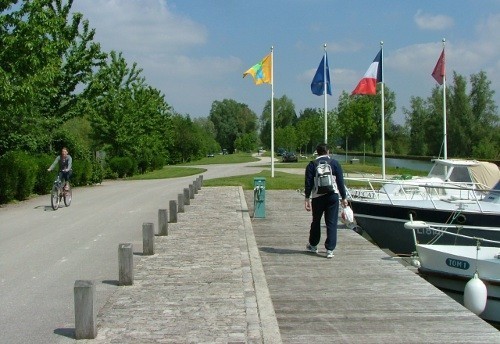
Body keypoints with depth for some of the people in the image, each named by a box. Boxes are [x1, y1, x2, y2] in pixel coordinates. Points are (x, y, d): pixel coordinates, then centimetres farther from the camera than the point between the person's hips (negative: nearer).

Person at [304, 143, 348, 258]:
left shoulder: (312, 165, 2)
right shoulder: (334, 163, 3)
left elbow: (308, 183, -2)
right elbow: (340, 181, 1)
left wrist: (307, 199, 1)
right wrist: (343, 198, 6)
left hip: (317, 197, 1)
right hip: (332, 196, -1)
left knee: (316, 221, 17)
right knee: (331, 223, 2)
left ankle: (313, 245, 32)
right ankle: (330, 250, -3)